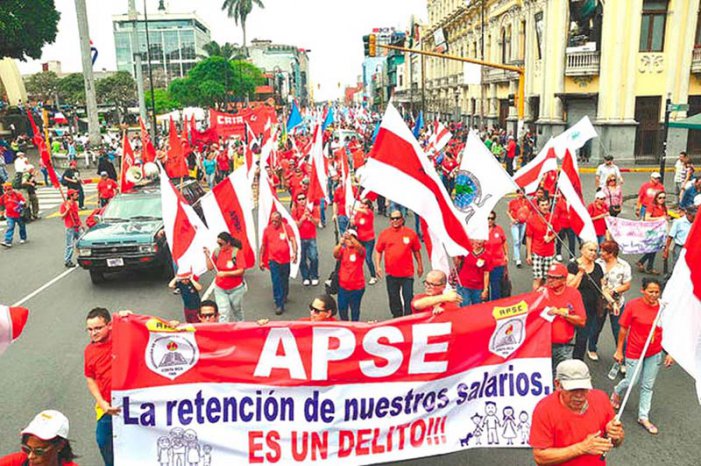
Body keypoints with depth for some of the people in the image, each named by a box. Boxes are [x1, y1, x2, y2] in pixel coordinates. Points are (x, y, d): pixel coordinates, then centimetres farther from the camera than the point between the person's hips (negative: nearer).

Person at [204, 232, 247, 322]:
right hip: (220, 289, 2)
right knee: (223, 313, -4)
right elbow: (210, 267, -1)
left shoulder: (237, 252, -17)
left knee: (237, 311, 19)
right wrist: (207, 256, -13)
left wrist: (225, 273, -25)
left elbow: (241, 271, -20)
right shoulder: (217, 252, -5)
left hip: (236, 288, -2)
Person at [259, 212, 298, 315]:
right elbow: (263, 245, 6)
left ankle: (284, 297, 44)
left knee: (285, 281, 19)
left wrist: (294, 253, -31)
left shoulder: (287, 227, -6)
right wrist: (261, 260, 7)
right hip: (273, 260, -1)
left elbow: (293, 241, -15)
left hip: (286, 260, 1)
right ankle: (279, 305, -3)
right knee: (276, 282, -7)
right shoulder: (267, 229, -2)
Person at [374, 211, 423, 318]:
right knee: (394, 299, 16)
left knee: (408, 298, 3)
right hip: (391, 273, 2)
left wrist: (420, 266, 10)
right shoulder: (384, 233, 0)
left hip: (407, 273, -2)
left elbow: (416, 251, 6)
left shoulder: (410, 233, -3)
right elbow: (378, 251, 4)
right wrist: (377, 266, -4)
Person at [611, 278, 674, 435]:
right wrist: (619, 351, -4)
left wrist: (670, 353, 3)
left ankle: (643, 417, 27)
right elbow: (623, 329, -9)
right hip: (635, 352, -3)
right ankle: (617, 391, 42)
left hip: (655, 353, 3)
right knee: (631, 381, 8)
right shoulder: (633, 305, -17)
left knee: (648, 386, 13)